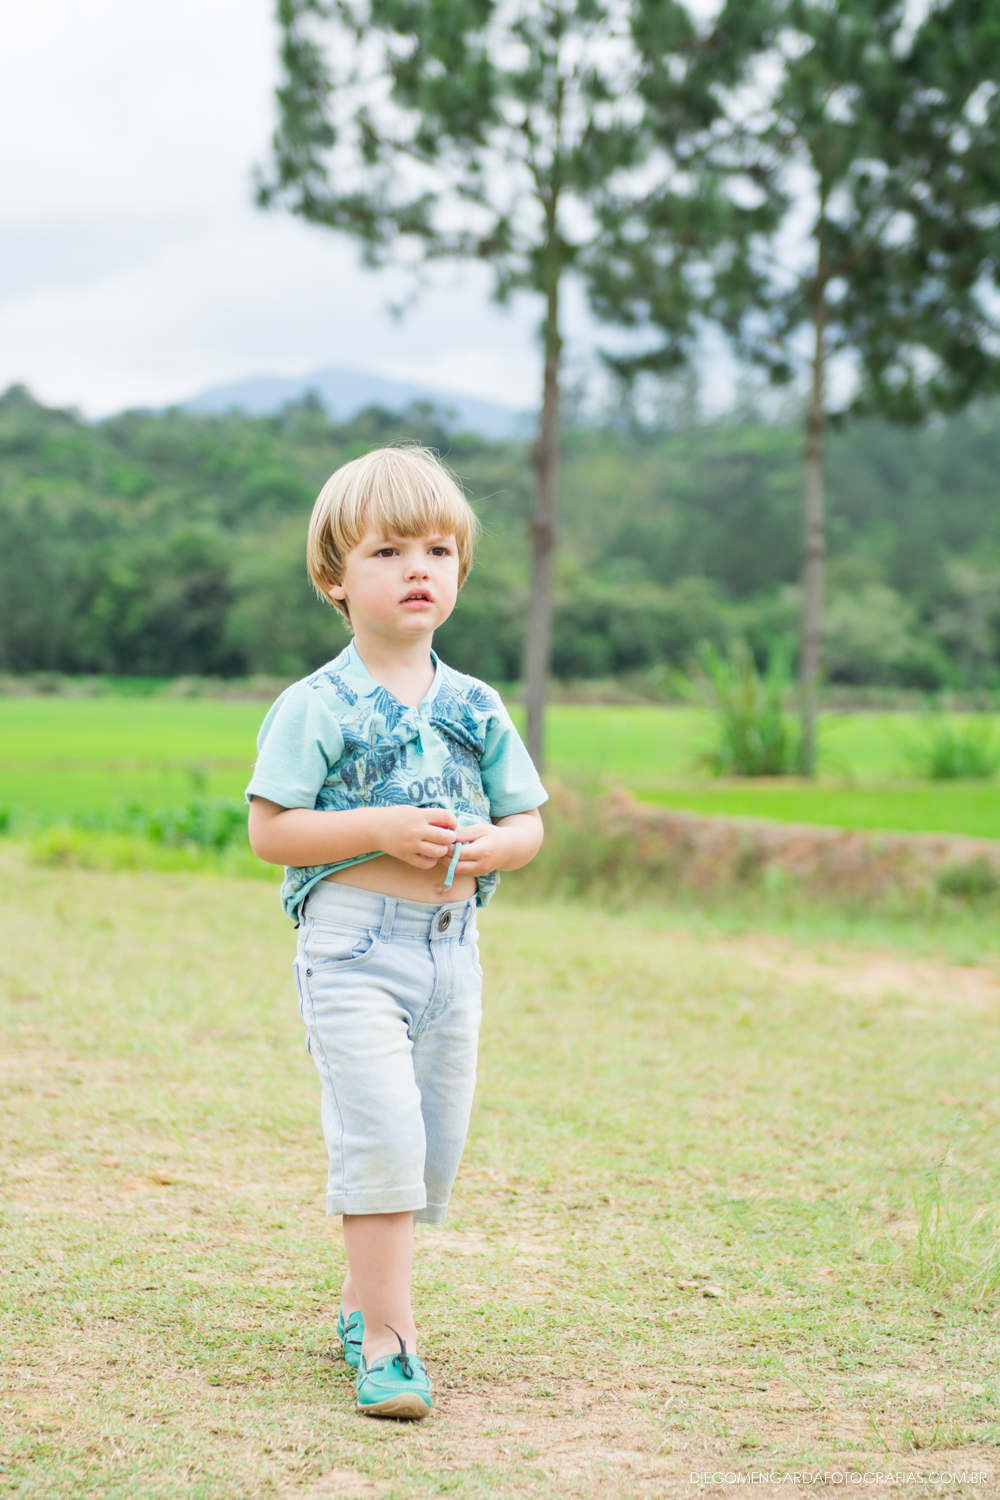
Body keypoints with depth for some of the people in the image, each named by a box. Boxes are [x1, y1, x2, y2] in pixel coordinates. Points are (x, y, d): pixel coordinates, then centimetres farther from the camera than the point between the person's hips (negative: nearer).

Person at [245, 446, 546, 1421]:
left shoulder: (476, 708, 10)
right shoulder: (318, 706, -5)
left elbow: (527, 822, 13)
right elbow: (269, 830, -9)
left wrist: (490, 846, -10)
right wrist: (382, 830, -19)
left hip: (452, 944, 6)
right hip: (353, 945, -5)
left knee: (436, 1143, 10)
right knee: (381, 1132, -15)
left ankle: (362, 1304, 29)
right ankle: (388, 1335, -8)